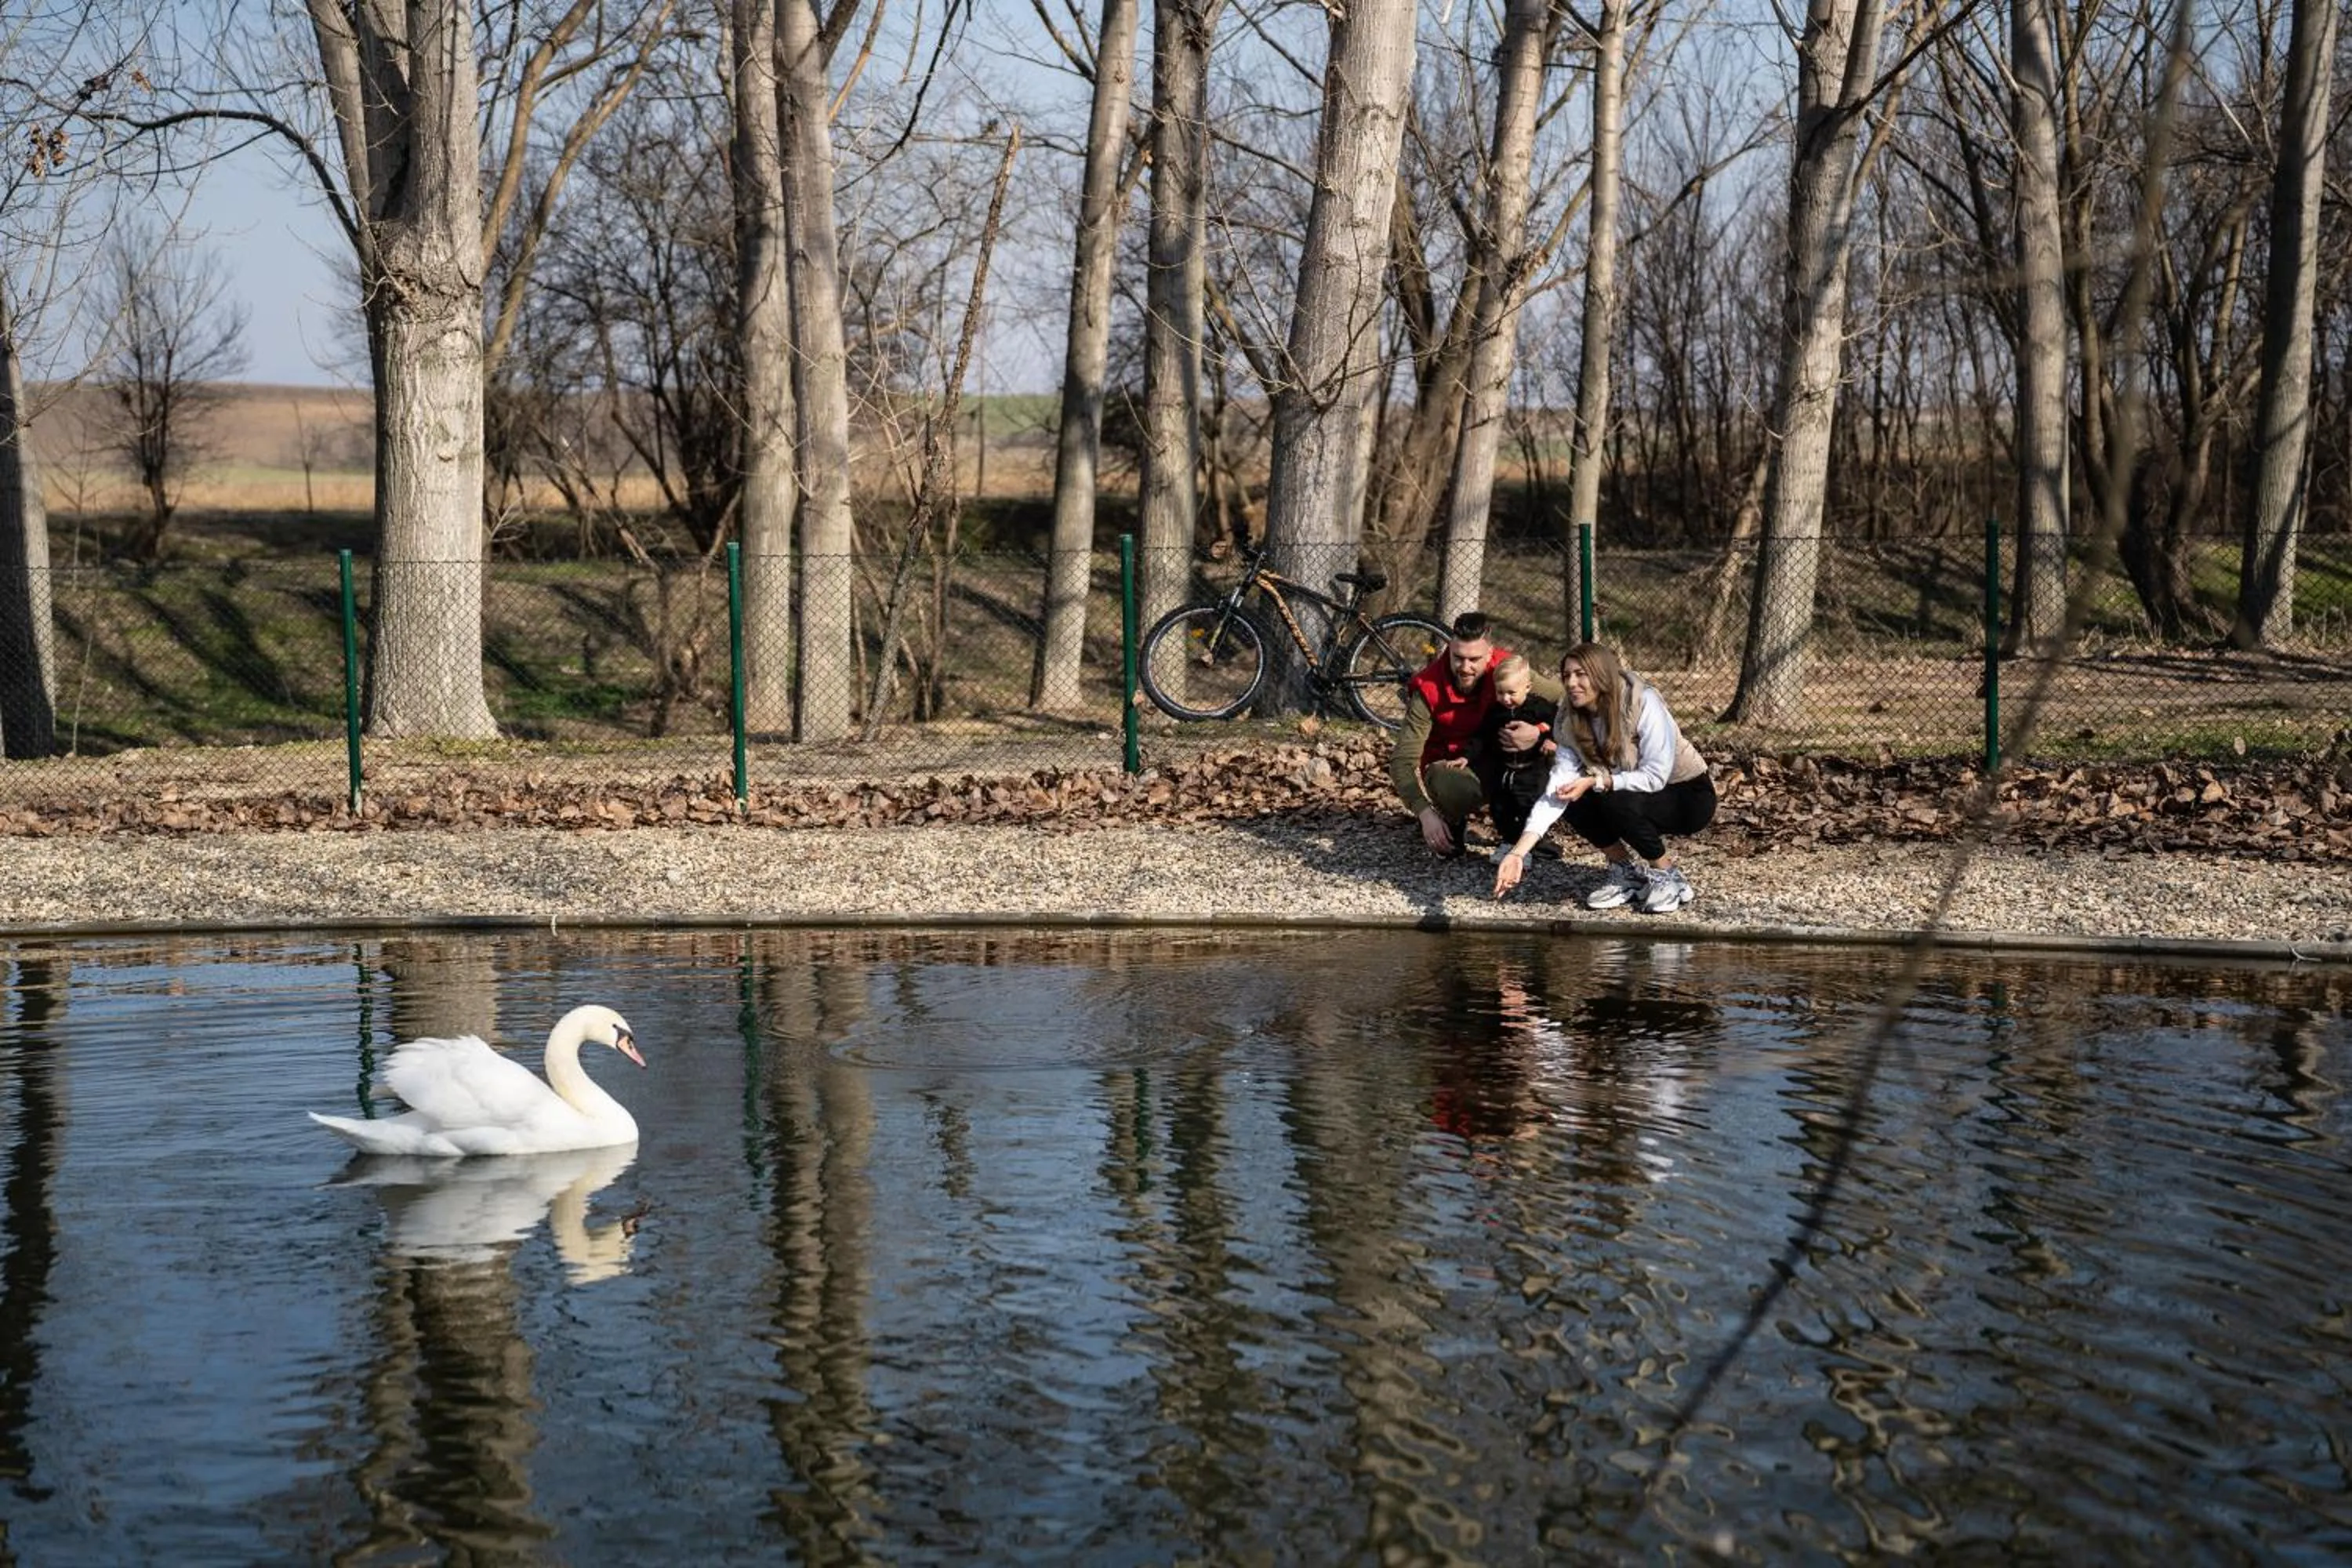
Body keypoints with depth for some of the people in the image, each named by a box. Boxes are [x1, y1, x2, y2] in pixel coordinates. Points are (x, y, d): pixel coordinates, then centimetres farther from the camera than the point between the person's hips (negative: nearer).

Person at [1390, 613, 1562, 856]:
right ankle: (1449, 825, -2)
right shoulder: (1428, 690, -25)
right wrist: (1425, 813, -40)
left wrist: (1539, 733, -36)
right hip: (1447, 765, -3)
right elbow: (1402, 760, -26)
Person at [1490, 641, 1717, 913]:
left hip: (1690, 795, -6)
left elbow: (1655, 777, -28)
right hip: (1640, 800, 6)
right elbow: (1555, 792, -17)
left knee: (1617, 804, -31)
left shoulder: (1643, 703, -26)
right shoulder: (1573, 727, -8)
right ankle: (1627, 872, 4)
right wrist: (1517, 853, -28)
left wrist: (1595, 782, -32)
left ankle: (1669, 877, -9)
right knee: (1576, 805, -17)